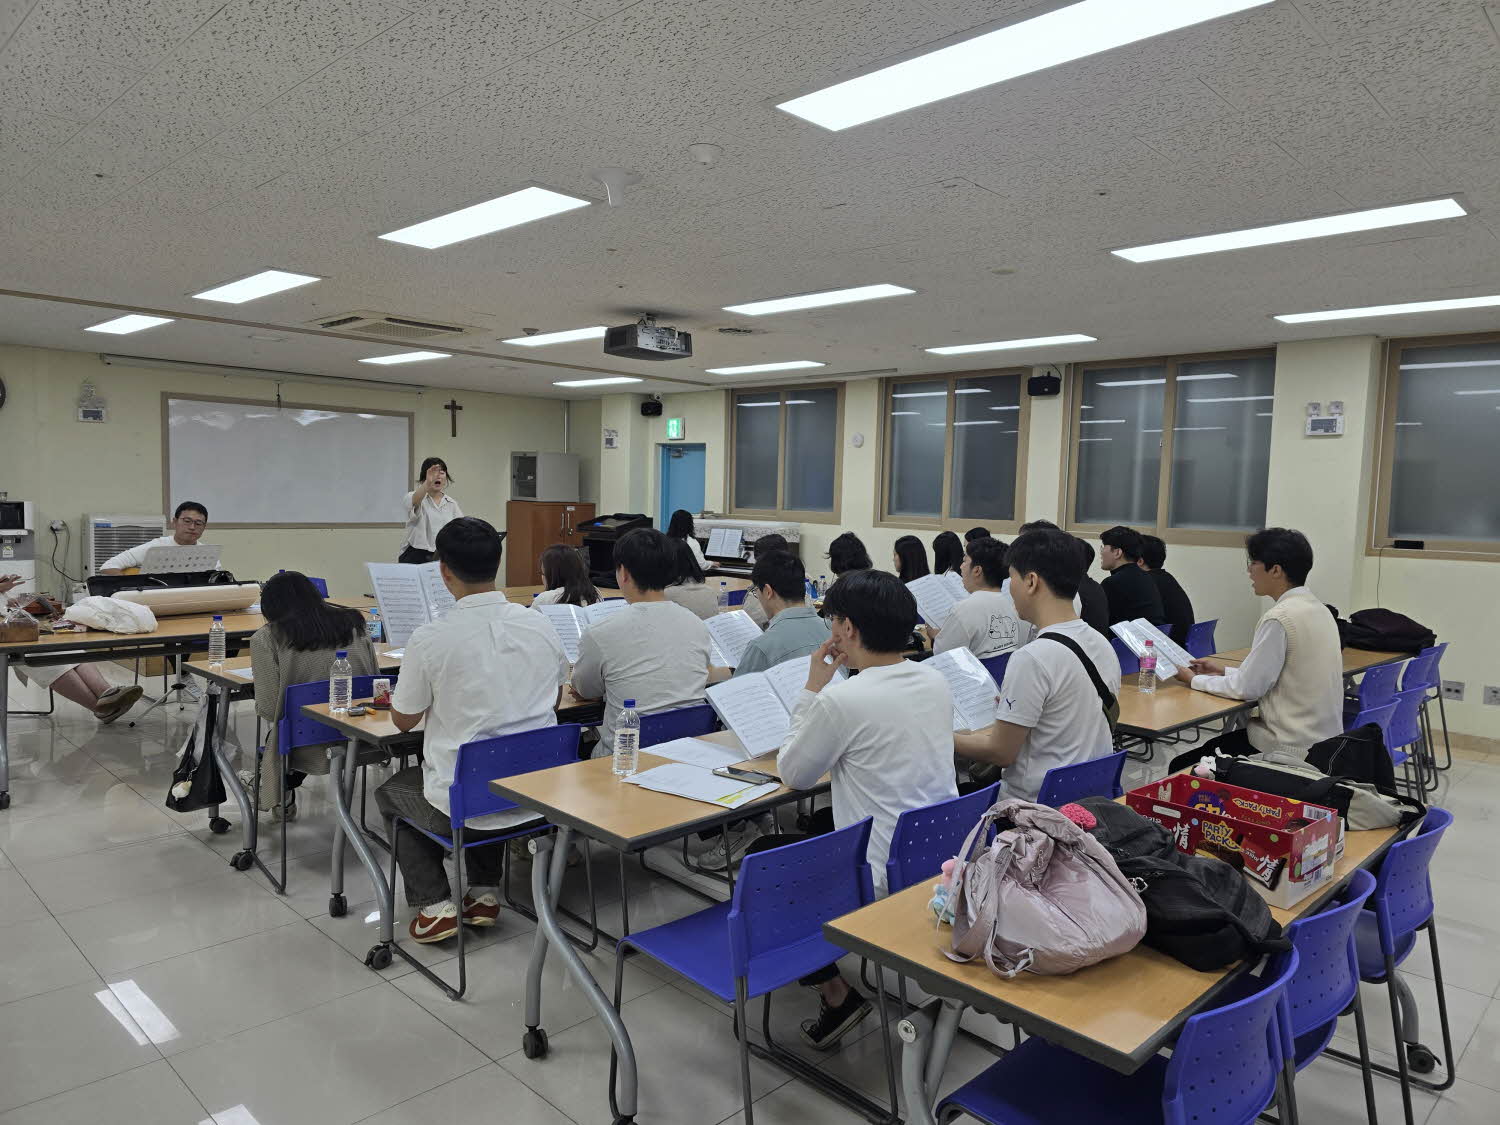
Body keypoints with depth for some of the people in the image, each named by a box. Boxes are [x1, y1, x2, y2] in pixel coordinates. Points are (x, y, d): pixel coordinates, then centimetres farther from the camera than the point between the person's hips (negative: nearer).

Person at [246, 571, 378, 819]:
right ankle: (285, 789, 55)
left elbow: (269, 708, -10)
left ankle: (281, 795, 49)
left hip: (309, 749, -4)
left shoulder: (267, 638, -7)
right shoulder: (354, 624, 3)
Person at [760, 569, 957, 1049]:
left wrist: (813, 688, -3)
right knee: (824, 820, 31)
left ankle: (836, 994, 15)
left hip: (888, 879, -8)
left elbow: (793, 774, -7)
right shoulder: (936, 682, -1)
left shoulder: (840, 699, -23)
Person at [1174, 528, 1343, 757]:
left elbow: (1248, 687, -15)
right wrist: (1224, 671, 16)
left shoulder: (1279, 618, -20)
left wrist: (1195, 680, -2)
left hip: (1293, 747, -9)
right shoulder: (1318, 608, 7)